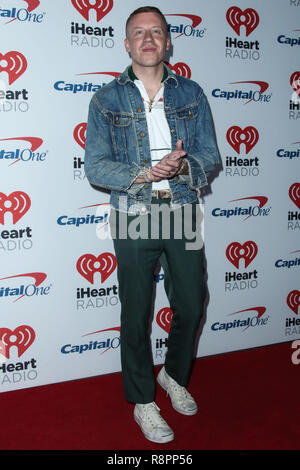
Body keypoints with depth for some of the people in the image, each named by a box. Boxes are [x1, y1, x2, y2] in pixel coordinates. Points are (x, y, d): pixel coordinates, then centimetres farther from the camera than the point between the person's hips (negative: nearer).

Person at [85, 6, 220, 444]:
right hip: (135, 218, -2)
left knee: (191, 306, 11)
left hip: (183, 214, 3)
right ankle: (143, 402, 26)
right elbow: (95, 166, -6)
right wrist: (144, 174, -21)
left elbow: (210, 156, 3)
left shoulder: (191, 93, 6)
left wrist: (183, 165, -19)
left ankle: (174, 375, 40)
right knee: (136, 314, 7)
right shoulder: (107, 99, 0)